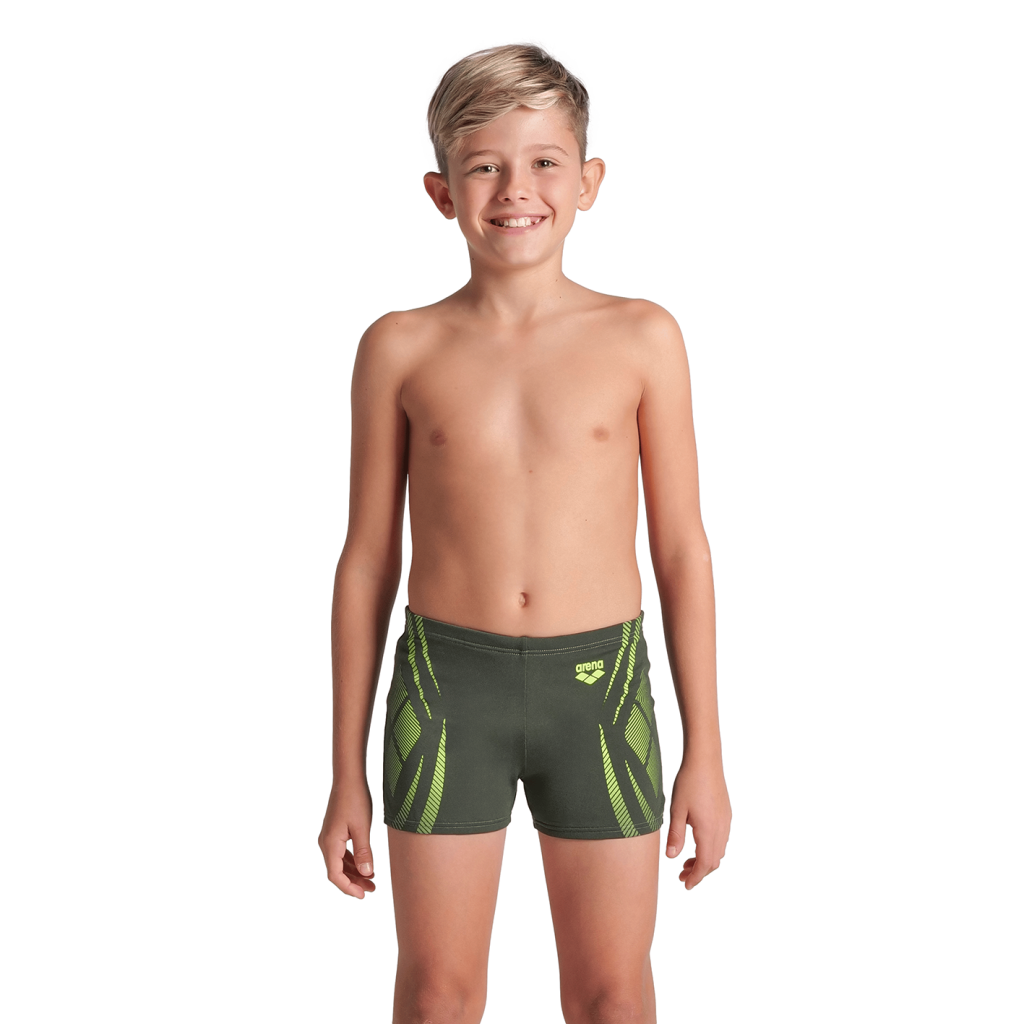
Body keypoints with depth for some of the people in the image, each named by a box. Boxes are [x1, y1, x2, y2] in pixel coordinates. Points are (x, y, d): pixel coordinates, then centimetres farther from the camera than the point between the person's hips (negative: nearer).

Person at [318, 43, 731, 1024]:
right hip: (445, 684, 0)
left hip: (599, 685, 0)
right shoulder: (401, 348, 0)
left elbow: (682, 548, 2)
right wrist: (347, 775, 5)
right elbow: (367, 557, 4)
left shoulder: (641, 338, -1)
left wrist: (706, 755, 2)